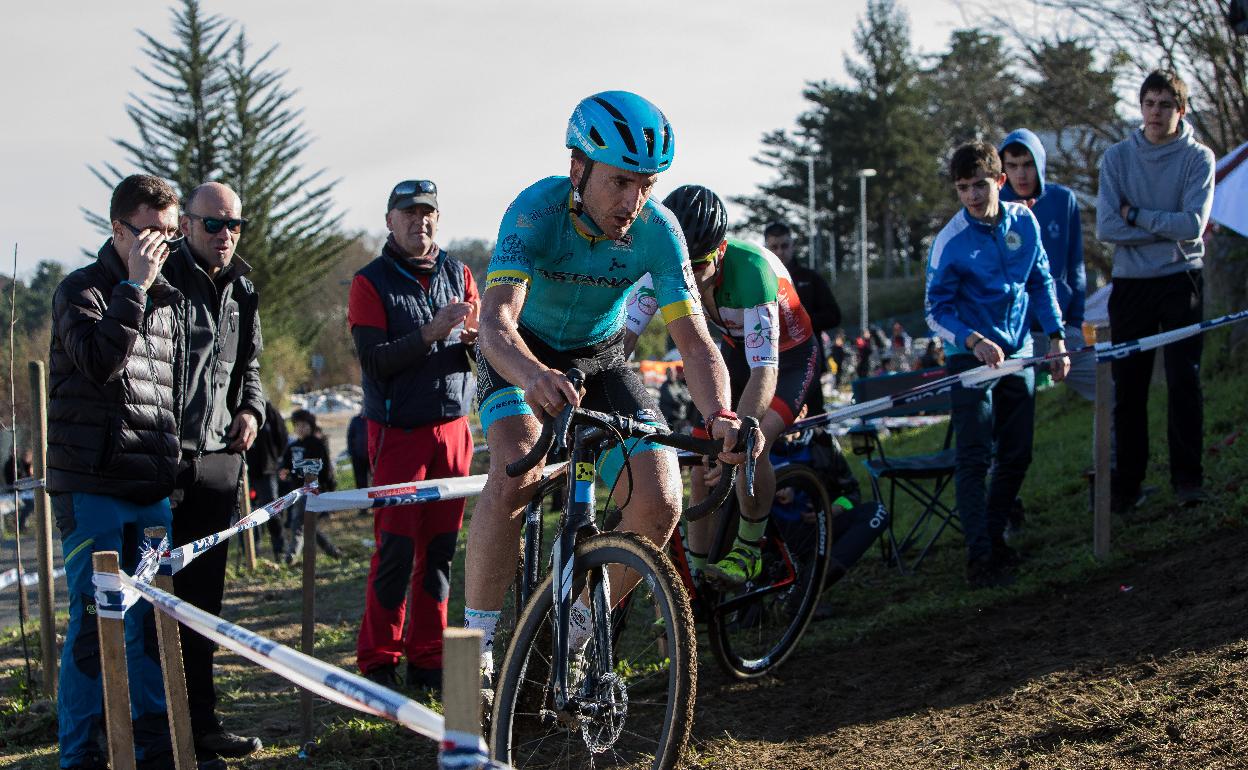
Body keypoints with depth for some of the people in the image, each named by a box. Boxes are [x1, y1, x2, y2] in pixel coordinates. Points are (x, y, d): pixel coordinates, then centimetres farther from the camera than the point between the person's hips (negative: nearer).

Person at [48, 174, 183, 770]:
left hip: (152, 489, 6)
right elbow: (100, 360, -22)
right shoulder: (81, 291, -4)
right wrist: (135, 285, -20)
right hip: (92, 489, -6)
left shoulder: (163, 300, 16)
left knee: (153, 620, 9)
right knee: (95, 622, -4)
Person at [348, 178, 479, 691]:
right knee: (396, 551, -8)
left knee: (439, 550, 6)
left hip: (452, 430, 4)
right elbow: (374, 360, -14)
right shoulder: (371, 282, -3)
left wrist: (476, 337, -17)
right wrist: (431, 332, -24)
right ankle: (378, 663, 2)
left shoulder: (457, 274, 9)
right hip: (399, 433, -4)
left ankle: (427, 659, 13)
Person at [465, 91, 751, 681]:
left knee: (659, 505, -16)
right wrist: (534, 376, -67)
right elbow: (495, 322, -44)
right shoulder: (537, 211, -31)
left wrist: (718, 415, -47)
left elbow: (694, 340, -26)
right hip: (522, 355, -3)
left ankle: (576, 631, 8)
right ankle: (476, 642, -18)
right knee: (514, 477, -32)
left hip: (600, 360, 3)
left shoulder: (657, 230, -23)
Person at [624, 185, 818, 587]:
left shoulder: (749, 268, -39)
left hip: (789, 357, -5)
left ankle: (749, 547, -7)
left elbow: (765, 371, -46)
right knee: (703, 467, -5)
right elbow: (623, 334, -30)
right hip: (735, 350, 5)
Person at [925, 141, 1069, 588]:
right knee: (975, 459, -9)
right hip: (971, 357, -5)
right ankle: (979, 556, -6)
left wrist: (1056, 338, 5)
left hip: (1017, 353, 5)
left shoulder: (1023, 220, -1)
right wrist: (974, 341, -28)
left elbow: (1041, 282, 11)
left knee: (1017, 455, 9)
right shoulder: (950, 242, -16)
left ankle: (994, 534, 25)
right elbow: (937, 311, -12)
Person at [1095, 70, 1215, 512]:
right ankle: (1127, 484, 10)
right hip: (1130, 284, 2)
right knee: (1128, 388, 4)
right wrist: (1167, 228, -11)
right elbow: (1106, 227, -8)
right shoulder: (1117, 157, 3)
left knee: (1184, 380, -8)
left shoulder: (1198, 158, -2)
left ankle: (1187, 477, -2)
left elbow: (1193, 224, -14)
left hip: (1181, 281, -2)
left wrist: (1136, 215, -9)